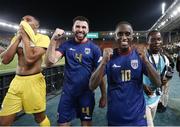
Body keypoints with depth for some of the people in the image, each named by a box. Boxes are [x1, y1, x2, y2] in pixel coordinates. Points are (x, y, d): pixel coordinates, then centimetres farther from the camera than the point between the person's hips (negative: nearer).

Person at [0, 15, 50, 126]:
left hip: (34, 81, -5)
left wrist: (25, 36, -11)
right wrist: (18, 38, -4)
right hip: (17, 81, 5)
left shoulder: (43, 38, -7)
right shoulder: (17, 38, 10)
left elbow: (30, 59, -21)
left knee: (40, 117, 12)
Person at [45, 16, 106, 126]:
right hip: (68, 92, 1)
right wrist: (54, 40, -22)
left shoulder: (94, 48, -6)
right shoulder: (66, 45, -2)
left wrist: (104, 95, -3)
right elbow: (49, 62, -14)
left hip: (86, 93, -1)